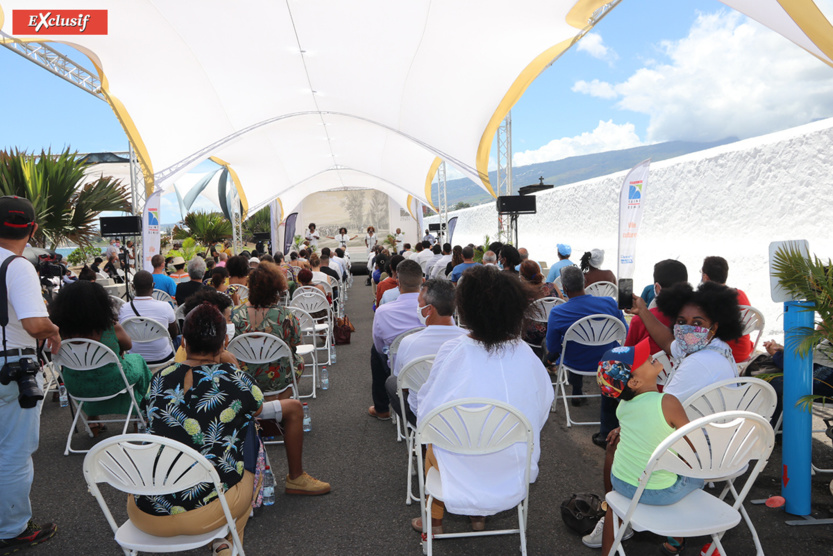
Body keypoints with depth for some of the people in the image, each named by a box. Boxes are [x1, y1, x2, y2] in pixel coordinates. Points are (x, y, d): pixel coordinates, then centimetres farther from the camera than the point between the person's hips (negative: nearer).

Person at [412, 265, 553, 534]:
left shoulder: (452, 352, -21)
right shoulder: (524, 352, -12)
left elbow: (426, 412, -13)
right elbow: (545, 402, 2)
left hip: (462, 469, -2)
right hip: (513, 470, 3)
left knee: (431, 444, 31)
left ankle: (434, 519, 44)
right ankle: (480, 515, 48)